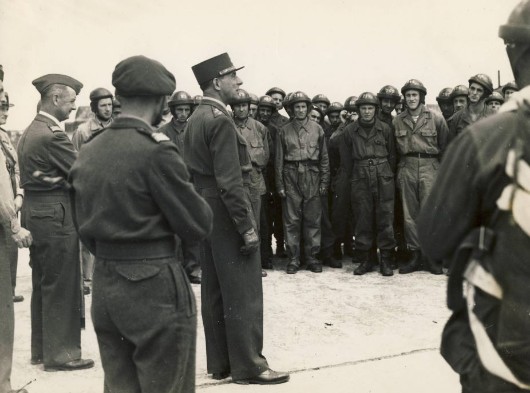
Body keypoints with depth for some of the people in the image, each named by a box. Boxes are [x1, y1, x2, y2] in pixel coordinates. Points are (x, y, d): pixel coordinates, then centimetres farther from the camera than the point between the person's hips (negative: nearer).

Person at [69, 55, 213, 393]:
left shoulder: (88, 152, 6)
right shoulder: (157, 150, -17)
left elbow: (85, 227, 12)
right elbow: (199, 225, -11)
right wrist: (189, 193, 4)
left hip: (104, 287, 7)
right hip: (155, 289, -7)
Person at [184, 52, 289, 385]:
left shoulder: (195, 119, 13)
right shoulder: (220, 120, -17)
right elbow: (229, 180, -22)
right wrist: (247, 226, -20)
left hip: (205, 208, 10)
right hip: (225, 210, -10)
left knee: (215, 290, 12)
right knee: (243, 290, -3)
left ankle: (220, 362, 20)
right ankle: (248, 365, 4)